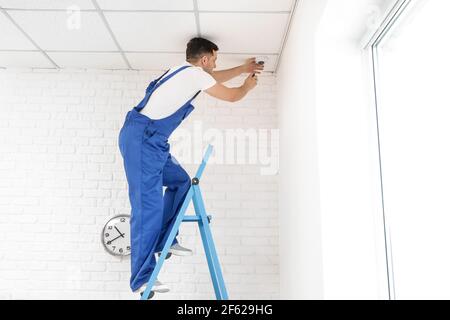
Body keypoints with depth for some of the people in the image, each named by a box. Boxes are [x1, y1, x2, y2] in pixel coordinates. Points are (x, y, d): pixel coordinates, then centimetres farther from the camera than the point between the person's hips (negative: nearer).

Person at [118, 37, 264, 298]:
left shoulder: (185, 72, 21)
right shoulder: (194, 73, -5)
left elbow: (215, 78, 38)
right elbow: (232, 96, 5)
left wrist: (243, 68, 48)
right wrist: (249, 84, 27)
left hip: (150, 140, 10)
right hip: (141, 138, -10)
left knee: (180, 181, 13)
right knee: (148, 205, -12)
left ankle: (164, 241, 15)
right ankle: (142, 279, -6)